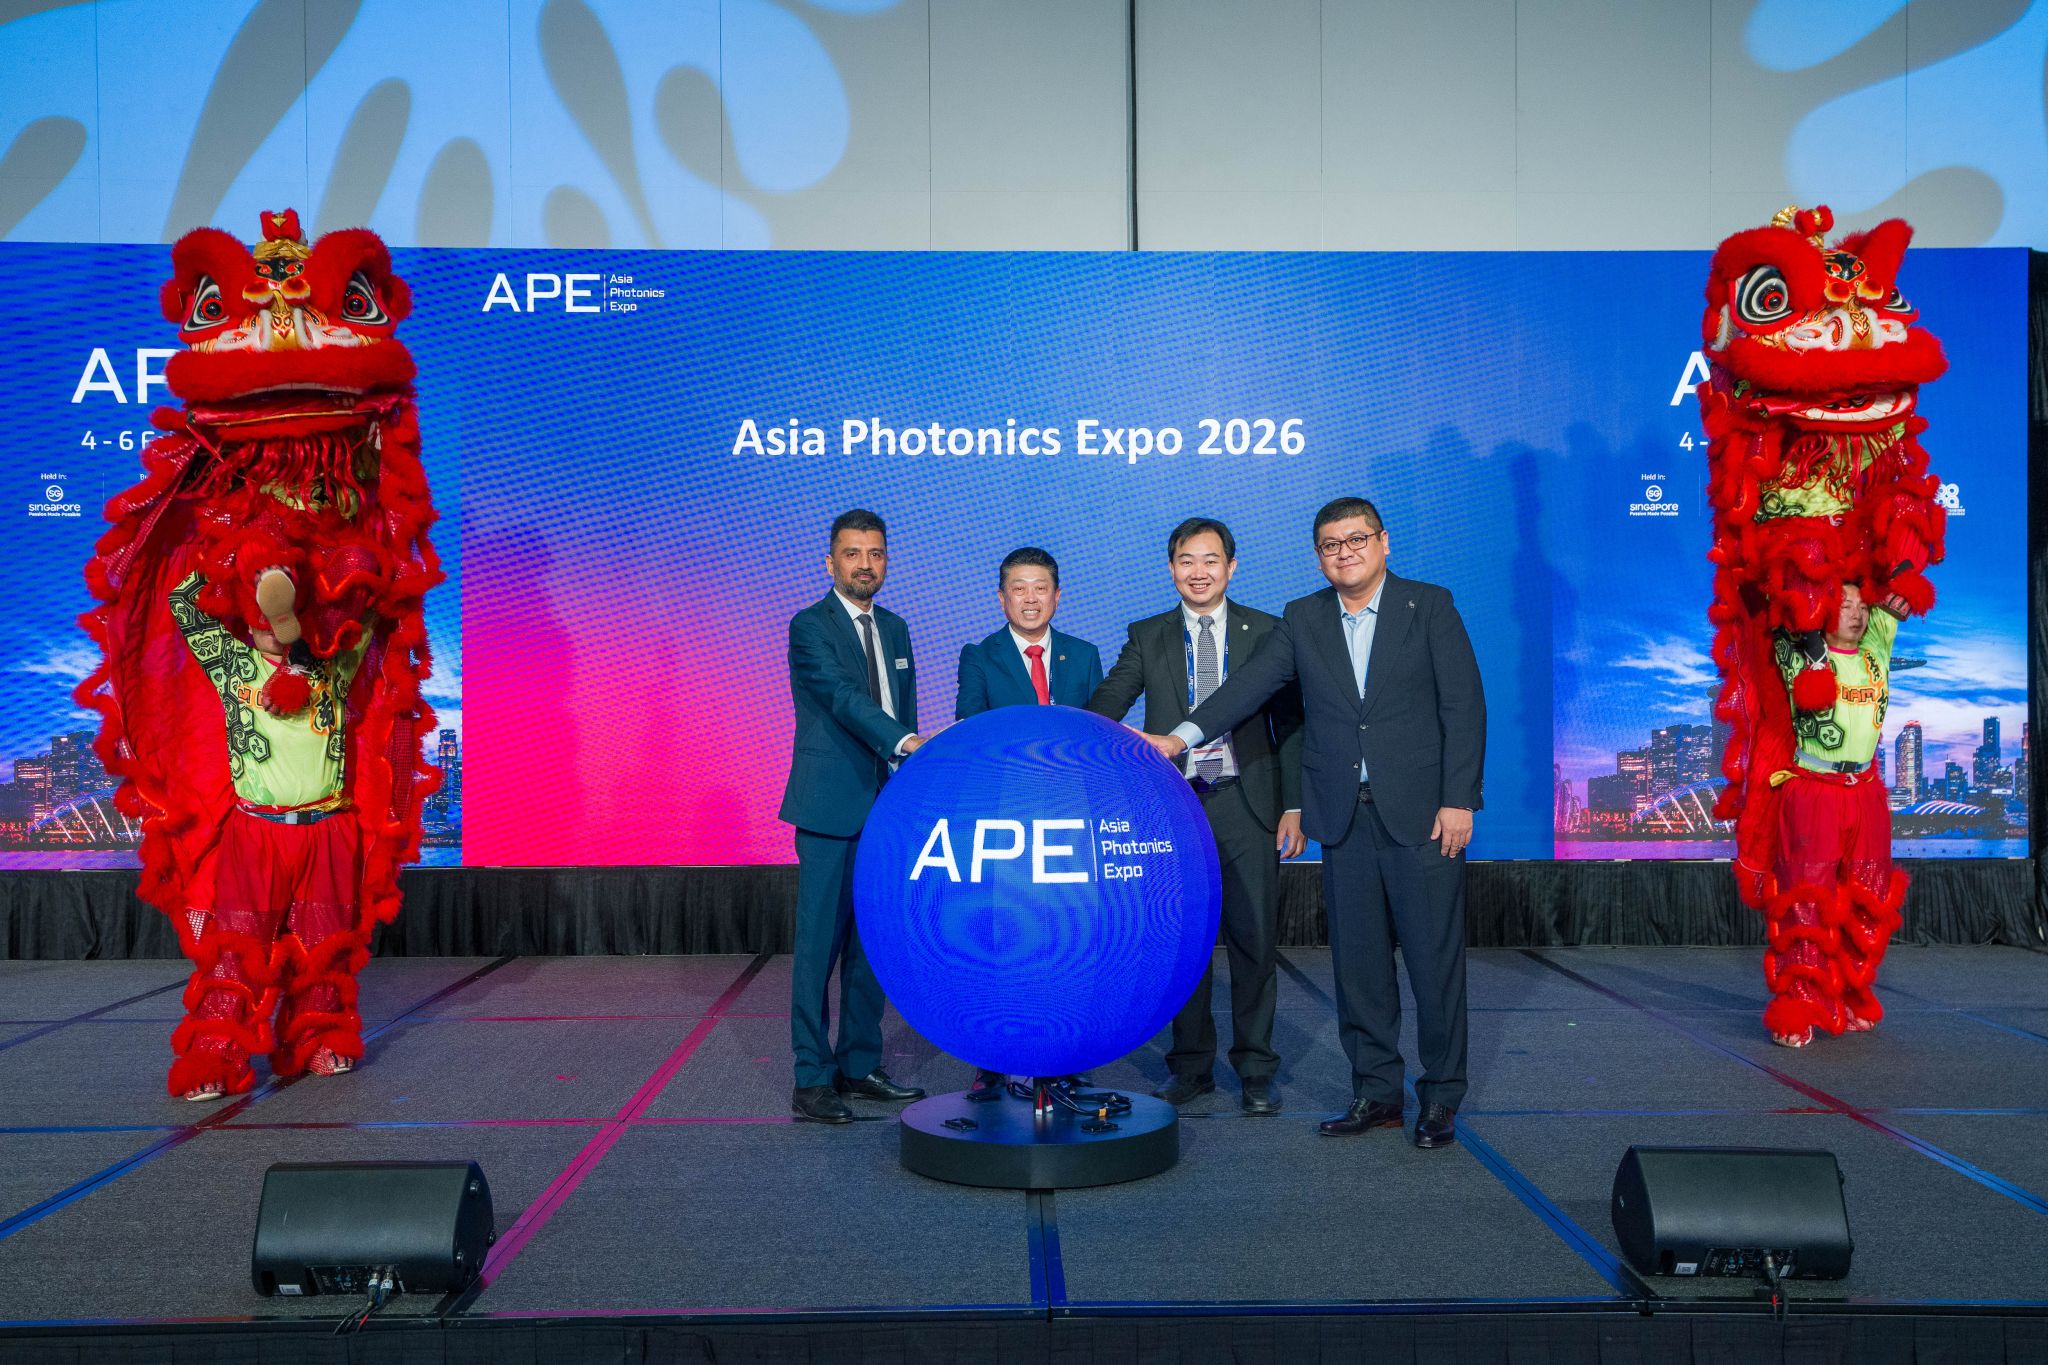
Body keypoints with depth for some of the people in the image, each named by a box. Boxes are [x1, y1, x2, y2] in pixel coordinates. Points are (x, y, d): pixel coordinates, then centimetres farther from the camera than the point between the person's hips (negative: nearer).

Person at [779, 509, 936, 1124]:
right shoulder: (810, 626, -6)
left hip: (884, 808, 7)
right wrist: (906, 742, -35)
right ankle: (812, 1080, 2)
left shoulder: (894, 628, 16)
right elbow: (842, 697, -22)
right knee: (820, 946, -4)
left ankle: (860, 1065, 22)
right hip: (831, 810, -7)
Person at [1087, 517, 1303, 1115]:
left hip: (1246, 804, -1)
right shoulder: (1147, 638, 9)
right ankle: (1191, 1064, 21)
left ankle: (1255, 1071, 15)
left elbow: (1290, 723, 6)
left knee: (1254, 937, 1)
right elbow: (1105, 705, -1)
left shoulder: (1266, 632, 7)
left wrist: (1293, 806, -1)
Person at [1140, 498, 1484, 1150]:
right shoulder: (1302, 619, 10)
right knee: (1357, 961, 7)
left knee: (1434, 957, 1)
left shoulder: (1429, 606, 1)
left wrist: (1458, 800, -10)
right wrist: (1183, 735, -15)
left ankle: (1440, 1098, 14)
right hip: (1344, 818, 3)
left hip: (1421, 812, -3)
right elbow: (1252, 682, -1)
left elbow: (1463, 704, -3)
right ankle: (1376, 1092, 19)